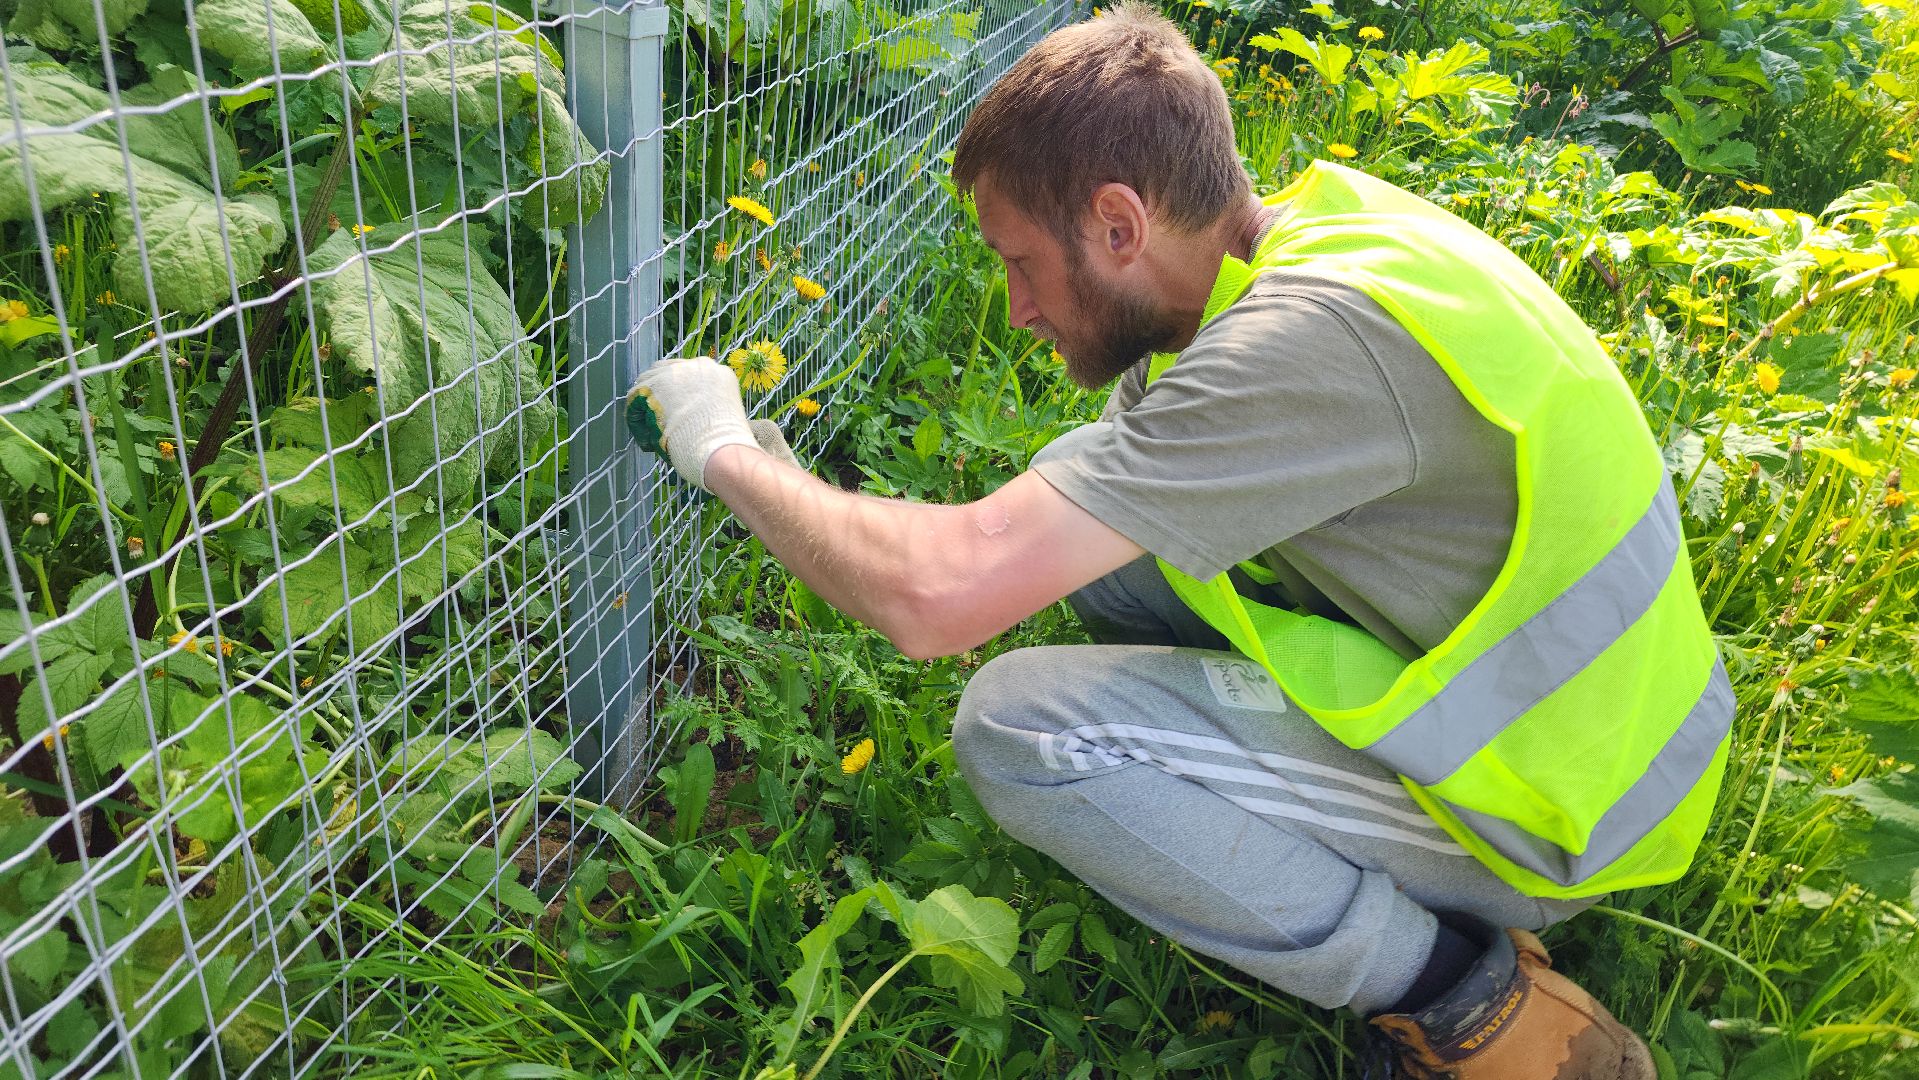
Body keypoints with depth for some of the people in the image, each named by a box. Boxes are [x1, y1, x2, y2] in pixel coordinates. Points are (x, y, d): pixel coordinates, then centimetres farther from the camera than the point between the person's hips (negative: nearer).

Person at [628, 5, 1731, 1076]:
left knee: (1018, 723, -20)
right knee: (1085, 499, 5)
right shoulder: (1311, 227, -1)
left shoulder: (1317, 334, -30)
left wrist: (727, 451, -15)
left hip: (1552, 803, -8)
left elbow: (935, 598, -34)